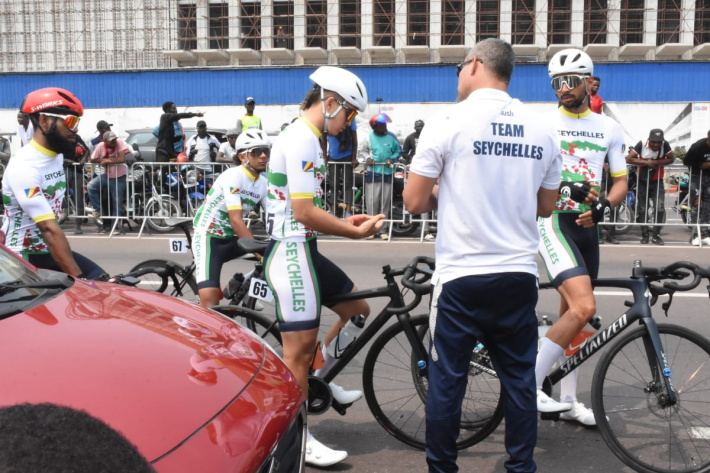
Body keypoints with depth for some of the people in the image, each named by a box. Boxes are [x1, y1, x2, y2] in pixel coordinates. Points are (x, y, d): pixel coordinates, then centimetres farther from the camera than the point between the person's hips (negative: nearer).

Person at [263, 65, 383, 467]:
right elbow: (303, 212, -24)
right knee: (300, 348, -2)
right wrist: (354, 232, -14)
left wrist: (345, 223, 8)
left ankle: (319, 379, 31)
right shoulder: (302, 140, -18)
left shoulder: (307, 137, 15)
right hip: (292, 253, -10)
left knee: (358, 308, 18)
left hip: (305, 250, 10)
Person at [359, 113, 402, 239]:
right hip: (373, 172, -1)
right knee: (372, 202, -3)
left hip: (388, 173, 1)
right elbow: (363, 150, 11)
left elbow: (398, 150, 11)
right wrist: (367, 158, -8)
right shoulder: (369, 137, 3)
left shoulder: (391, 137, 4)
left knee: (385, 202, 2)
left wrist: (392, 159, -7)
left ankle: (382, 230, 10)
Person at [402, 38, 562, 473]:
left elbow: (415, 202, -6)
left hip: (463, 277, -4)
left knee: (447, 380, 8)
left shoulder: (448, 122, -8)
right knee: (520, 379, 13)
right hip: (520, 275, 4)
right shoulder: (541, 129, 4)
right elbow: (545, 206, 13)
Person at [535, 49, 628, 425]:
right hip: (552, 220, -5)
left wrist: (602, 206, -11)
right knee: (584, 307, -22)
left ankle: (567, 401, 23)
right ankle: (529, 385, -10)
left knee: (571, 313, 12)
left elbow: (620, 182, 11)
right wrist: (563, 189, -22)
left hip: (587, 225, 5)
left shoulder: (609, 129, 10)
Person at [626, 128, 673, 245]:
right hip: (642, 181, 0)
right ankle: (644, 234, 21)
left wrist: (655, 163, -24)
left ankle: (656, 235, 4)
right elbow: (629, 159, -18)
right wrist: (646, 162, -24)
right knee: (642, 209, 8)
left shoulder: (665, 145, -15)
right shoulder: (642, 144, -19)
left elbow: (671, 159, -10)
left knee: (660, 208, -8)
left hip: (657, 181, 0)